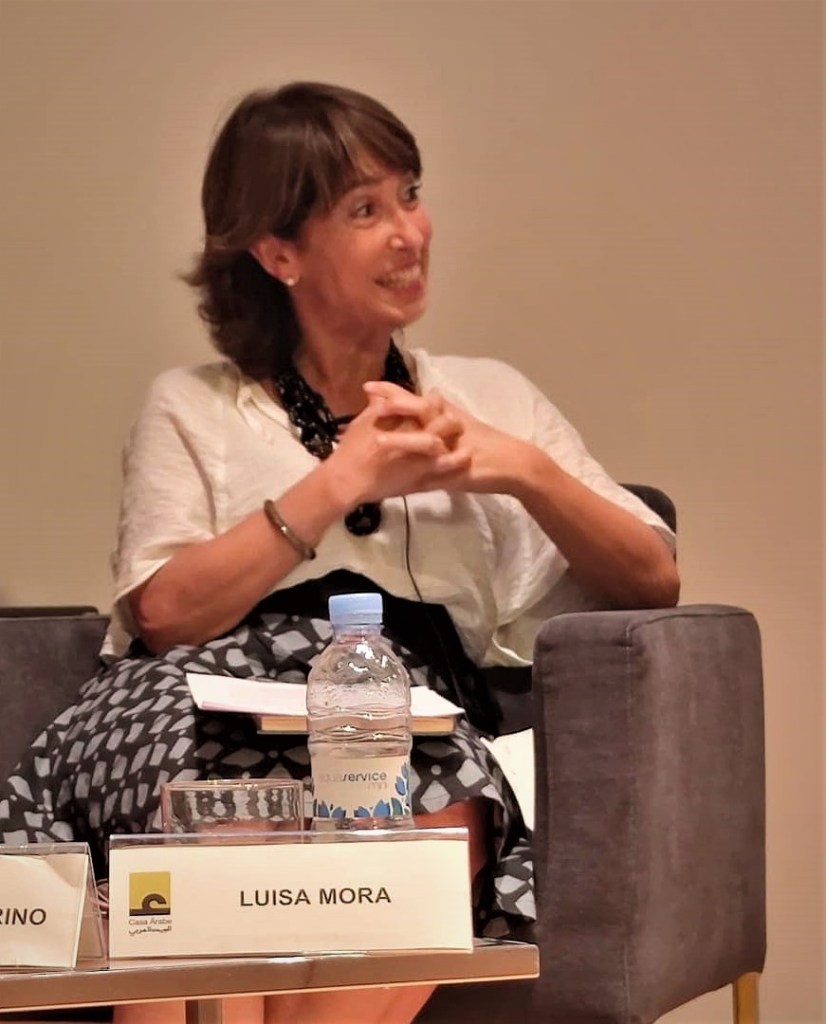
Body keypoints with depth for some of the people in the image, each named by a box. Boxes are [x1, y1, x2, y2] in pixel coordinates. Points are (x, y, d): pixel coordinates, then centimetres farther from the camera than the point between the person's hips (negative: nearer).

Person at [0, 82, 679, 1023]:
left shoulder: (488, 398, 25)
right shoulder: (194, 409, 19)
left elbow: (652, 584, 17)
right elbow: (165, 612, 0)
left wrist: (526, 469, 1)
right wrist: (340, 483, -3)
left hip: (417, 724, 2)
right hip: (217, 703, -1)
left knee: (441, 809, -37)